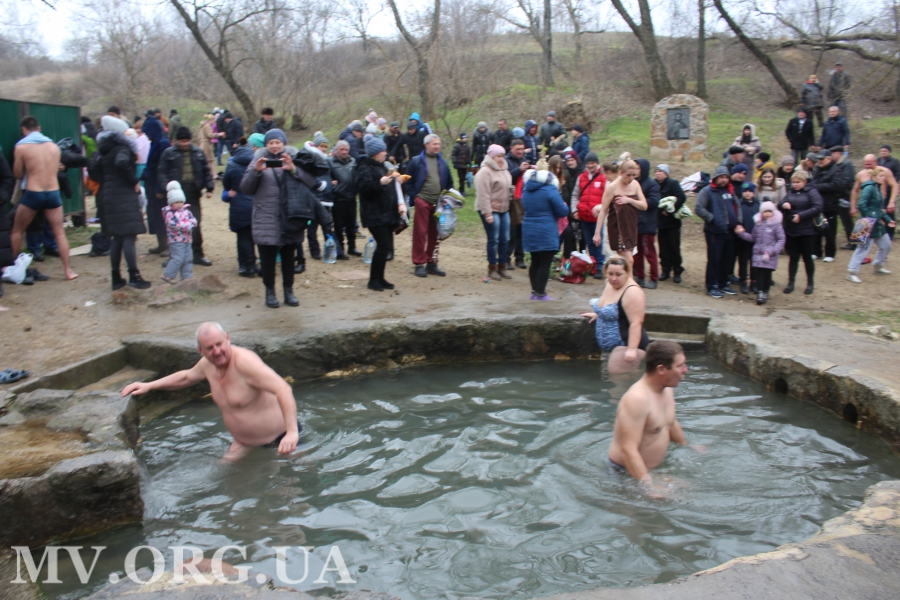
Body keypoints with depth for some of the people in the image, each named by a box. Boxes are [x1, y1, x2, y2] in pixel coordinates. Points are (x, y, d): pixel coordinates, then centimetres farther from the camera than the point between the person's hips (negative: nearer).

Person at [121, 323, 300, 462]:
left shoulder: (244, 362, -28)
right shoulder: (207, 364, 0)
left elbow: (283, 389, -37)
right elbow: (186, 377, 25)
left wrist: (292, 432, -45)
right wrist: (148, 386, 22)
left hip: (278, 439, -8)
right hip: (246, 443, 8)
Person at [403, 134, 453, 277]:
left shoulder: (442, 163, 12)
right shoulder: (416, 161, -1)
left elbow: (449, 183, 19)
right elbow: (408, 182, 1)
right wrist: (414, 197, -6)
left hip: (438, 204, 4)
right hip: (422, 202, -4)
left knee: (435, 235, 8)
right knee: (420, 233, -2)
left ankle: (431, 263, 17)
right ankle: (419, 264, 4)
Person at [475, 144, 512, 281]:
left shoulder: (504, 170, 12)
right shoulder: (485, 171, -15)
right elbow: (483, 195, -19)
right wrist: (487, 213, -22)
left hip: (504, 209, 8)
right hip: (491, 210, -8)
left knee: (505, 239, 9)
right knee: (493, 239, -3)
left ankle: (502, 266, 20)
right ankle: (492, 268, 8)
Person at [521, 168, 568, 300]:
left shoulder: (526, 189, 11)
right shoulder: (550, 190, -11)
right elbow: (563, 211, -9)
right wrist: (564, 206, 10)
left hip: (529, 231, 7)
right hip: (546, 232, -7)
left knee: (535, 262, 14)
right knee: (544, 263, -2)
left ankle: (534, 291, 18)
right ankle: (541, 294, 0)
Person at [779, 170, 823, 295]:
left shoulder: (811, 192, -5)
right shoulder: (790, 193, 9)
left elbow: (817, 208, -16)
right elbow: (780, 207, 6)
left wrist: (801, 216, -21)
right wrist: (783, 205, -17)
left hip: (806, 232, -3)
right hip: (790, 231, 3)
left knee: (807, 257, 7)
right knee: (793, 257, 9)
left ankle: (810, 283, 19)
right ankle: (790, 283, 14)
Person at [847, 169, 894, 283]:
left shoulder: (878, 189, 14)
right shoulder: (869, 188, -15)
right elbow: (861, 205, -24)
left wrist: (888, 220, 13)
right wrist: (869, 218, -20)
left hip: (878, 225, 10)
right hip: (870, 225, -10)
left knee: (886, 245, 18)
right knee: (864, 247, -9)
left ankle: (878, 266, 33)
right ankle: (851, 273, -5)